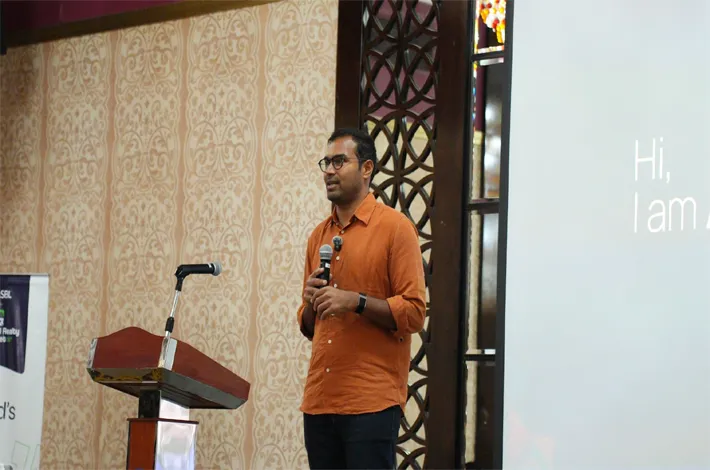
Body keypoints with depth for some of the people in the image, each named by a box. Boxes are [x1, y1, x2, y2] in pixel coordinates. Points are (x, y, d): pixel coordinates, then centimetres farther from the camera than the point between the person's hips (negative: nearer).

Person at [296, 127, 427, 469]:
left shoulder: (394, 227, -2)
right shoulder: (319, 236, 16)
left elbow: (414, 312, -8)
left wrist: (355, 302, -19)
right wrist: (311, 303, 0)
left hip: (371, 401, -6)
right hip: (319, 400, 6)